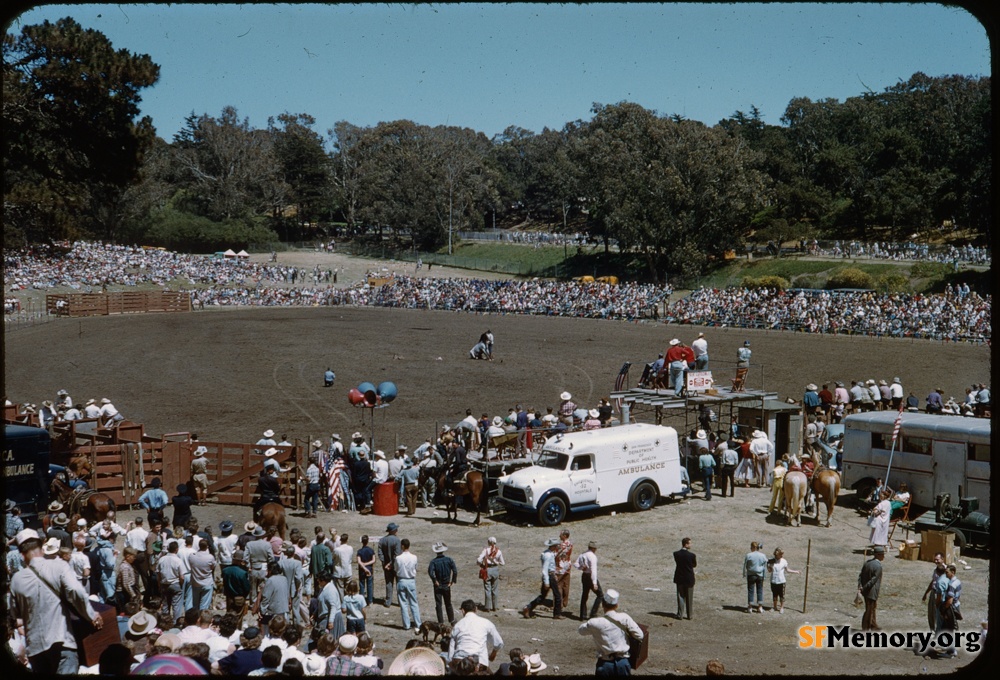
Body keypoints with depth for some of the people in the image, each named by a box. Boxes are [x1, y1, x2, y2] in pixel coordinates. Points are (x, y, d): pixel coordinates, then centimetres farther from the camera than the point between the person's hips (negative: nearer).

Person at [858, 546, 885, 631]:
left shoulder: (867, 563, 6)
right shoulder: (878, 566, -19)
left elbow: (861, 575, 1)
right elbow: (874, 579, -23)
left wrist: (860, 586, -9)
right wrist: (864, 588, -18)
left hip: (866, 591, 9)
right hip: (872, 592, -8)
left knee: (872, 608, 23)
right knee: (869, 610, 3)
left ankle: (873, 626, 36)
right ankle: (865, 628, 11)